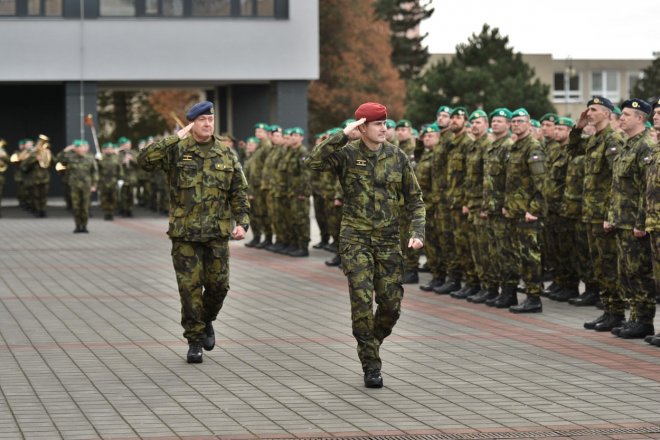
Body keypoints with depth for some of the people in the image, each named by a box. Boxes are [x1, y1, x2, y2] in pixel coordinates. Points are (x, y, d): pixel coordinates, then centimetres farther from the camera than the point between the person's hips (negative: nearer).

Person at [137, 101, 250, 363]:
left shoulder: (225, 154, 6)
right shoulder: (176, 150, -2)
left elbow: (239, 192, 10)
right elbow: (145, 160, -18)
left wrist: (242, 222, -2)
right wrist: (175, 138, -19)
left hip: (217, 233, 2)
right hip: (185, 234, -2)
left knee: (218, 284, 4)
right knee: (190, 287, -2)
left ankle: (206, 321, 33)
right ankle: (195, 341, 8)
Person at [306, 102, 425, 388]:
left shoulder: (397, 157, 5)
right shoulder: (347, 154, -3)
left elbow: (414, 199, 10)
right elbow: (314, 161, -22)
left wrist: (417, 232, -4)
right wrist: (343, 135, -22)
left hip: (388, 240, 3)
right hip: (355, 239, -3)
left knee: (391, 304, 2)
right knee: (362, 302, -10)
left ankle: (372, 342, 32)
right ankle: (371, 367, -2)